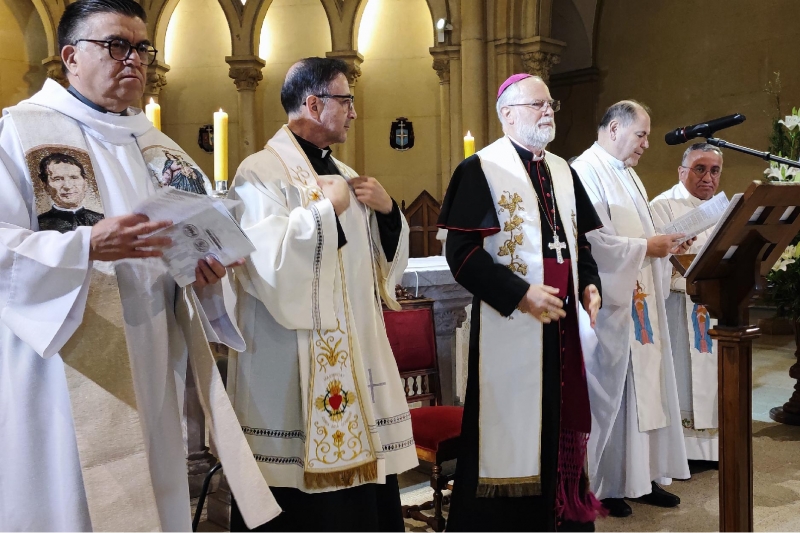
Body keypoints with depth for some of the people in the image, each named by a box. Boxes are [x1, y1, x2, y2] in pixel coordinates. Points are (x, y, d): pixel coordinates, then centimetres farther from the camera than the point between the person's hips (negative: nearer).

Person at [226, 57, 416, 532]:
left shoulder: (345, 174, 15)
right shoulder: (262, 172, -8)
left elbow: (389, 260, 18)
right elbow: (271, 265, -23)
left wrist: (387, 210, 1)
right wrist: (327, 208, -15)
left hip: (356, 354, 7)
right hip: (293, 364, -7)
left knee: (361, 472, 10)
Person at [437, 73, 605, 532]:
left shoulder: (562, 171, 15)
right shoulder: (481, 169, -7)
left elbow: (581, 239, 21)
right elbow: (462, 251, -14)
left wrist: (589, 285, 2)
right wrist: (521, 294, -19)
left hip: (562, 323, 7)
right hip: (509, 325, -6)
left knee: (560, 422, 13)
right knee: (508, 429, 1)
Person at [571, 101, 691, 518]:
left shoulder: (628, 175, 18)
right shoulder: (586, 172, -13)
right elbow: (591, 239, -22)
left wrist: (663, 245, 4)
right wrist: (645, 247, -16)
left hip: (640, 304, 9)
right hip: (608, 306, -9)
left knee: (645, 387, 11)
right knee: (609, 393, 0)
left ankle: (643, 475, 22)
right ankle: (605, 485, 13)